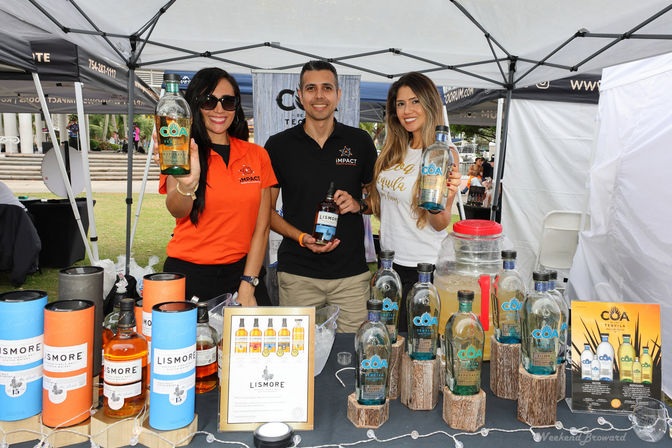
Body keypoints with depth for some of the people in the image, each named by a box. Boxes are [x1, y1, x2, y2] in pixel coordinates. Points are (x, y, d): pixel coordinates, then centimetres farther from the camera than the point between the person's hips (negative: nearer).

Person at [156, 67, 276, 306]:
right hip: (188, 273, -2)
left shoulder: (257, 155, 5)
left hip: (241, 271, 2)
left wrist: (247, 288, -5)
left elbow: (261, 228, 2)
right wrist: (187, 187, -41)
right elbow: (177, 211, -19)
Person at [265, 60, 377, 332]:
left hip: (352, 272, 1)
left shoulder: (360, 141, 5)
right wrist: (301, 237, -12)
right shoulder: (279, 145, 2)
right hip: (297, 273, 0)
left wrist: (358, 204, -8)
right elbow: (266, 210, 4)